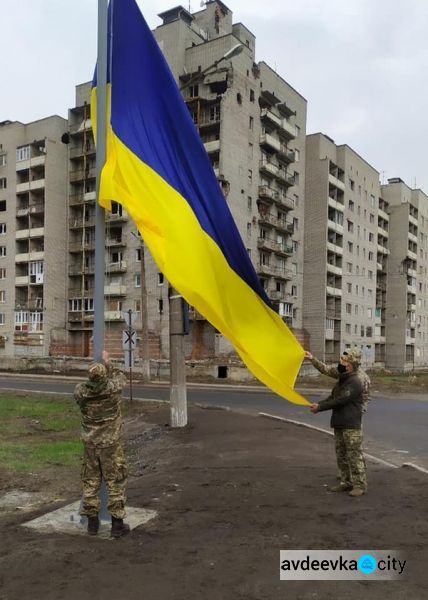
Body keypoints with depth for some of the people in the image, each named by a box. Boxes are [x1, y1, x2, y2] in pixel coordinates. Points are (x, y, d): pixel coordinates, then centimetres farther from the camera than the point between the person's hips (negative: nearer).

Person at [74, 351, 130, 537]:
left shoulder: (81, 392, -11)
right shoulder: (112, 389, -18)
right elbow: (120, 377, 5)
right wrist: (107, 362, 17)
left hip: (90, 445, 3)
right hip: (110, 445, -3)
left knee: (91, 482, 15)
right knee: (116, 483, 7)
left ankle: (92, 522, 23)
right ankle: (117, 524, 11)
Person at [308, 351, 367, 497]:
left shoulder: (354, 382, -15)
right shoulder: (342, 380, 17)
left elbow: (340, 400, -21)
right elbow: (332, 397, 16)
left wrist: (320, 407, -18)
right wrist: (318, 404, -2)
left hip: (351, 426, -10)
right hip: (339, 424, 10)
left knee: (354, 455, -4)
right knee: (341, 455, 15)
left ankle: (360, 485, 5)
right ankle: (346, 482, 25)